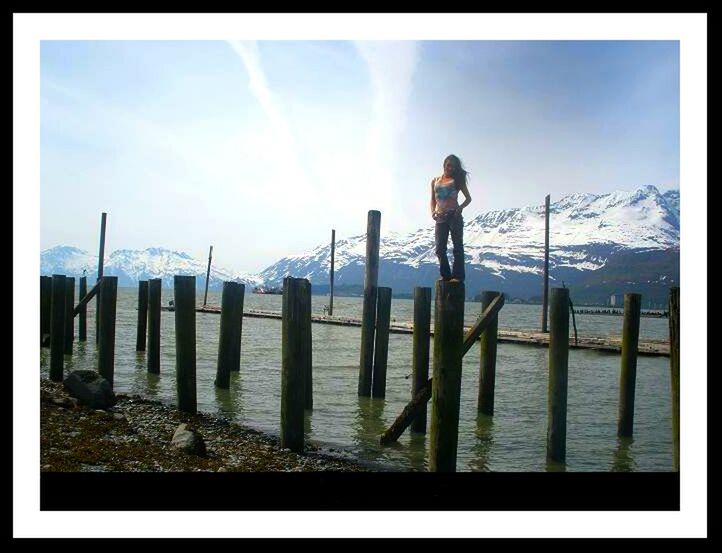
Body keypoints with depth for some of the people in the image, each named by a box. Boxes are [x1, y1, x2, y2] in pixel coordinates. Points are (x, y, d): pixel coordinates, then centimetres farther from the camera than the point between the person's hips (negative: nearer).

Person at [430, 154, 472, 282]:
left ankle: (457, 276, -4)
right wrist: (433, 211, -1)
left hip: (454, 216, -3)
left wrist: (460, 208, -10)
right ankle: (445, 275, 10)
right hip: (440, 218, 3)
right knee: (440, 248, 0)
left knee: (457, 246, -4)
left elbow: (468, 198, 8)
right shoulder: (435, 181, 15)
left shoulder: (457, 180, 7)